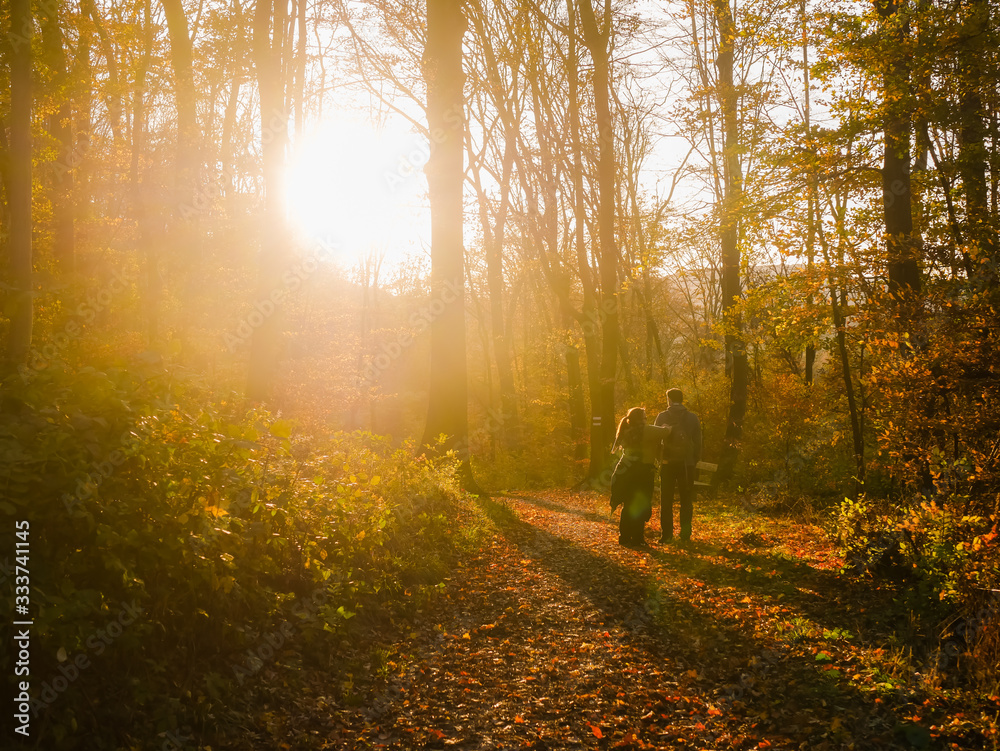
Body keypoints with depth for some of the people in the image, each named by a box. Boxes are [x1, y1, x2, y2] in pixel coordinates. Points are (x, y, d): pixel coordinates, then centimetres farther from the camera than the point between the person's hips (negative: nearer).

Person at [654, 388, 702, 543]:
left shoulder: (662, 417, -2)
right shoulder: (692, 417, 1)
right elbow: (698, 442, 2)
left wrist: (660, 458, 6)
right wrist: (695, 460, 10)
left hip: (667, 463, -1)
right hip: (686, 463, 1)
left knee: (666, 500, 7)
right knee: (686, 499, 10)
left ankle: (666, 534, 6)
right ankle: (685, 532, 6)